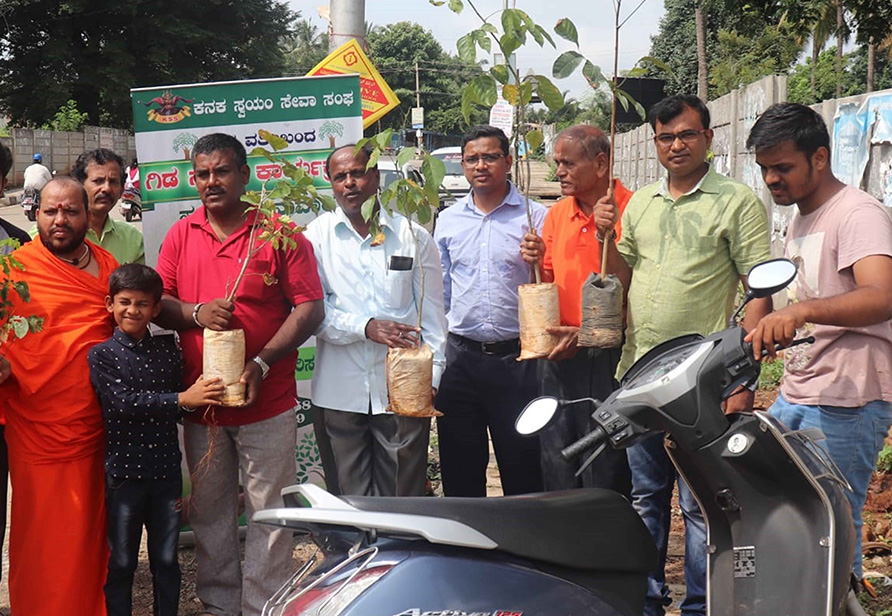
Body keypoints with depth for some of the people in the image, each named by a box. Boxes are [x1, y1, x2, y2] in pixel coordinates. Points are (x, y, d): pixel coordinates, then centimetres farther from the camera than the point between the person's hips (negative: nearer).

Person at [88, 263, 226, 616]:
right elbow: (122, 402, -20)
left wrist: (202, 396, -9)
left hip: (166, 470, 3)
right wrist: (181, 399, -27)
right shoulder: (102, 355, -5)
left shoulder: (168, 349, 6)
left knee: (166, 559, 13)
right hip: (124, 471, -3)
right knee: (122, 563, 8)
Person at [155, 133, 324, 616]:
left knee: (269, 514, 3)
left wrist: (261, 364, -17)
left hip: (266, 404, -3)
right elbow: (158, 303, 7)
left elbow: (309, 309, -8)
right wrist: (196, 313, -15)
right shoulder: (181, 236, 8)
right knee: (210, 513, 13)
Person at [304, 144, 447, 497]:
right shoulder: (316, 237, 5)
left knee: (404, 496, 5)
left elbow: (432, 314, 8)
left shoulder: (413, 236, 8)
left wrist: (430, 380, 1)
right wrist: (367, 327, -17)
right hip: (339, 392, 0)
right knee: (350, 500, 7)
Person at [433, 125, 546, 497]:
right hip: (460, 356, 4)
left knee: (523, 467, 3)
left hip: (516, 358, -3)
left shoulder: (534, 217, 0)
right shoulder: (448, 220, 12)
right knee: (459, 468, 11)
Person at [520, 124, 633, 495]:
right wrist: (536, 263, -1)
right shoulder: (557, 215, 12)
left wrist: (588, 333, -19)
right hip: (560, 354, 7)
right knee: (556, 471, 13)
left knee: (606, 475, 0)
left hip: (607, 356, -6)